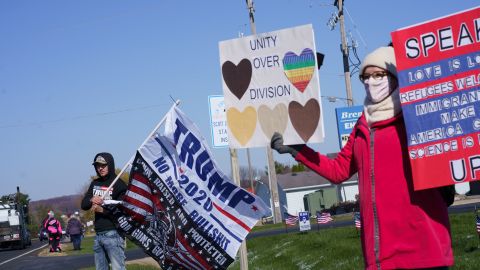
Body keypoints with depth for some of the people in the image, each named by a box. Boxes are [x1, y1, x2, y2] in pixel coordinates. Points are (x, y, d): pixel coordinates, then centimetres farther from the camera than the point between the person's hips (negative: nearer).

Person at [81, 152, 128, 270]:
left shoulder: (119, 184, -6)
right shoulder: (95, 183, 15)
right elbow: (84, 204, 10)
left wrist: (102, 210, -23)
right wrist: (91, 200, -12)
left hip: (113, 234, -7)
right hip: (98, 234, 7)